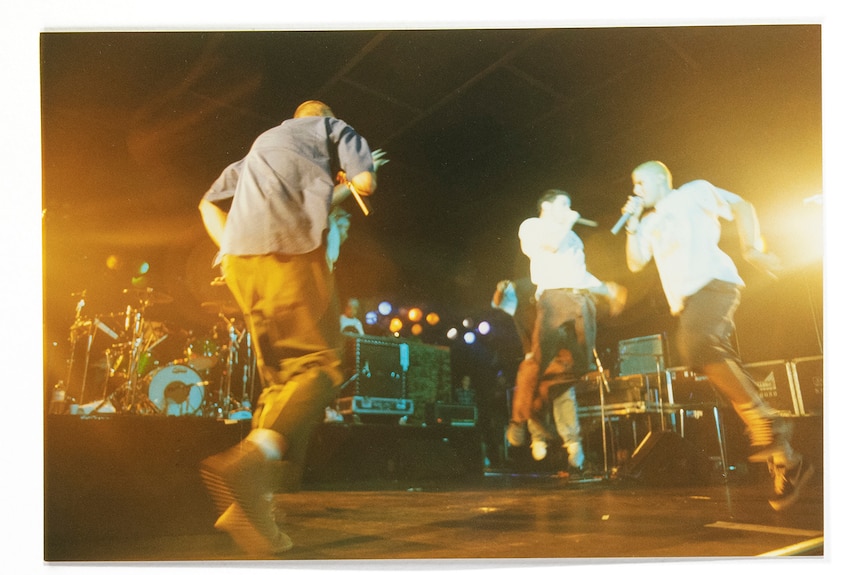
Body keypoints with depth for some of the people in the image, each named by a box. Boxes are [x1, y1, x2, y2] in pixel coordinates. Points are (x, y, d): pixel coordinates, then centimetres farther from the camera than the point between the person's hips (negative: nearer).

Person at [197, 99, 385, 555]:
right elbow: (365, 181, 5)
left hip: (239, 256, 7)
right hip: (291, 246, -6)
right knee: (321, 364, -7)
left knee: (284, 377, 10)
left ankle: (253, 501, -1)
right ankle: (247, 462, -31)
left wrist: (231, 250, 20)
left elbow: (210, 203, 29)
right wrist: (346, 184, 26)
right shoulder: (331, 126, 20)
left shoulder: (264, 142, 36)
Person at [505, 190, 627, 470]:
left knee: (581, 367, -3)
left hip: (582, 300, 6)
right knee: (539, 360, -17)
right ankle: (520, 422, -8)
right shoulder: (532, 225, 15)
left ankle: (572, 437, 1)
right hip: (552, 297, -6)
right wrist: (567, 223, 10)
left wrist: (607, 289, 20)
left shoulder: (572, 237, 34)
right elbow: (550, 245, -5)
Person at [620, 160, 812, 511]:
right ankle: (785, 462, 4)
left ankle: (764, 422, -25)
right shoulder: (649, 223, 28)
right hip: (684, 302, 7)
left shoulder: (693, 192, 12)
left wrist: (752, 248, -9)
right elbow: (635, 263, 21)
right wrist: (632, 224, 13)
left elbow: (741, 207, 5)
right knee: (721, 369, -2)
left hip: (713, 283, -7)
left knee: (694, 343, -35)